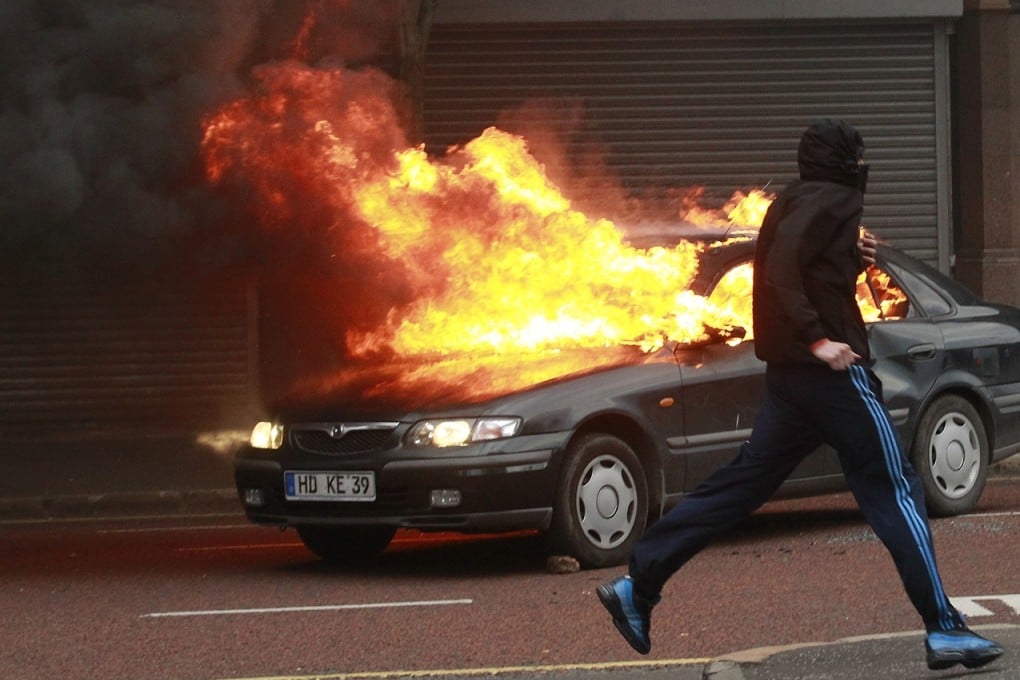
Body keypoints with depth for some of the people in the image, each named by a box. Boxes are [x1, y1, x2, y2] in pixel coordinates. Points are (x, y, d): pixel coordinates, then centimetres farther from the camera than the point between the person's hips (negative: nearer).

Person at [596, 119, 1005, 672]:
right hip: (834, 371, -9)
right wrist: (818, 341, -27)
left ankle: (637, 586, 5)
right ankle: (944, 631, -6)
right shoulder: (833, 201, -11)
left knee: (743, 482, 10)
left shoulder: (795, 202, 18)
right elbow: (781, 271, -24)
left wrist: (852, 256, 12)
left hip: (790, 372, 9)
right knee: (894, 491, -5)